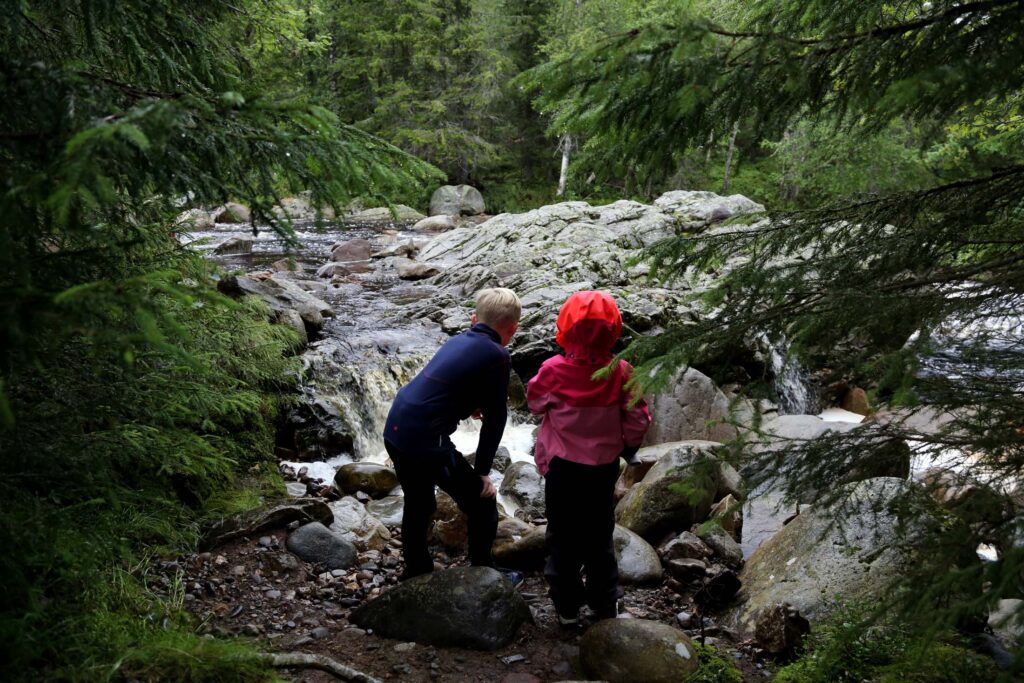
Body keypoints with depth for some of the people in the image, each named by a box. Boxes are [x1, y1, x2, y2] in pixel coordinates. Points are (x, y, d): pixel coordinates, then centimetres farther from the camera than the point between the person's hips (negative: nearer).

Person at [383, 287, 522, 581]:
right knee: (483, 503, 9)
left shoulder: (459, 340, 13)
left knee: (418, 504, 26)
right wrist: (482, 471, 4)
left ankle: (416, 571, 41)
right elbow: (495, 419, -4)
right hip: (426, 441, -8)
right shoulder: (496, 356, -8)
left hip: (394, 430, 8)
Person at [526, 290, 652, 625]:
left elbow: (535, 403, -1)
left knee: (563, 536, 15)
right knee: (600, 535, 19)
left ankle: (567, 606, 24)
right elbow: (638, 420, -8)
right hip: (604, 467, 2)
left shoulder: (553, 371, -20)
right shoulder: (620, 373, -17)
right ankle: (605, 604, 31)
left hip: (563, 467, -1)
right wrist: (628, 447, 10)